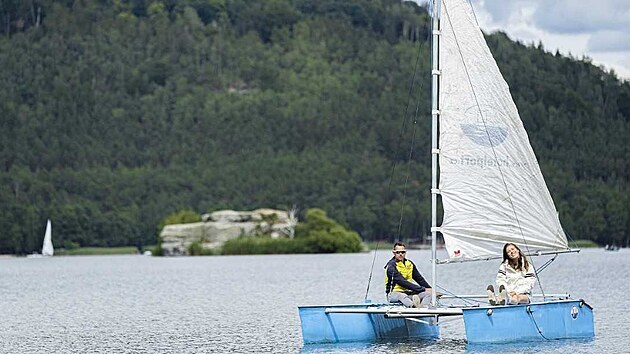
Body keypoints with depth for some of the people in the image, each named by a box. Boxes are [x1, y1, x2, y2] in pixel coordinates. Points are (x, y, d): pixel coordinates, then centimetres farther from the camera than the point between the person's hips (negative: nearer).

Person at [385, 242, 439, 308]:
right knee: (402, 296, -40)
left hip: (409, 293, 6)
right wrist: (423, 289, -22)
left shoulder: (409, 264, 13)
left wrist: (431, 290, 8)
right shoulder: (391, 267, -11)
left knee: (428, 294, -18)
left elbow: (420, 279, 20)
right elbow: (402, 282, -20)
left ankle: (424, 307, -52)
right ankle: (413, 305, -73)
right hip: (395, 293, -6)